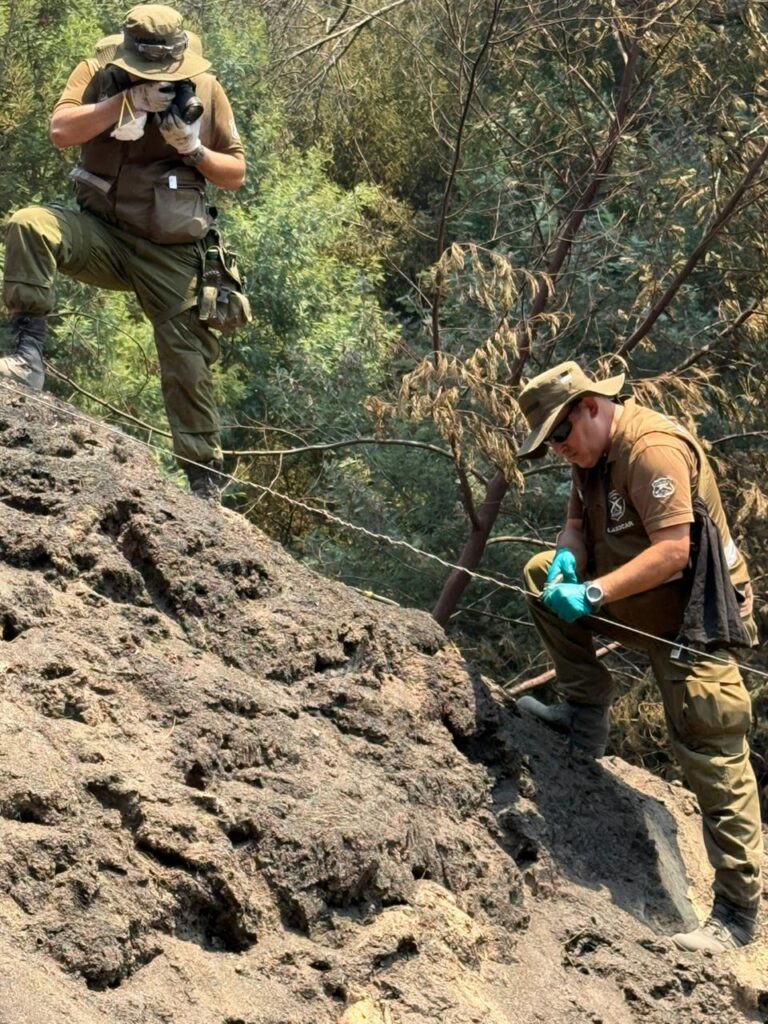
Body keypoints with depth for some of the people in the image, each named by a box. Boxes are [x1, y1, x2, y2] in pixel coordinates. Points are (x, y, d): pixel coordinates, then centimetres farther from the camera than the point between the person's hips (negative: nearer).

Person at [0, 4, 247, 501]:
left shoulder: (205, 89, -3)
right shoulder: (98, 74, -5)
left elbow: (236, 174, 2)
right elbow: (61, 132, -21)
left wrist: (194, 149, -16)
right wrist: (130, 99, -26)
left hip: (173, 254, 0)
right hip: (103, 234, 0)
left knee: (189, 369, -1)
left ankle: (206, 485, 11)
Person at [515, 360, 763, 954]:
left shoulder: (653, 449, -24)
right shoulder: (592, 453, 6)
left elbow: (673, 552, -29)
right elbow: (578, 523, 13)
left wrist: (592, 593, -30)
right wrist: (568, 560, -10)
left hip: (692, 619, -9)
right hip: (637, 603, 9)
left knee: (714, 760, -8)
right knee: (542, 575, 7)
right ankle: (587, 716, 8)